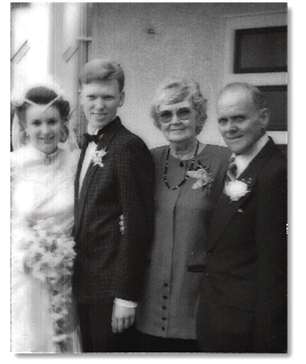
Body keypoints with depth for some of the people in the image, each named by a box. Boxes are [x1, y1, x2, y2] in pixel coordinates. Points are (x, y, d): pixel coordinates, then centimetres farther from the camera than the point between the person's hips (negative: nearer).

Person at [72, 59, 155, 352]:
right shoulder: (88, 145, 11)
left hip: (111, 286, -8)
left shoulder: (128, 146, -15)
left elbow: (137, 226, -18)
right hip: (85, 283, 8)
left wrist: (126, 295, -18)